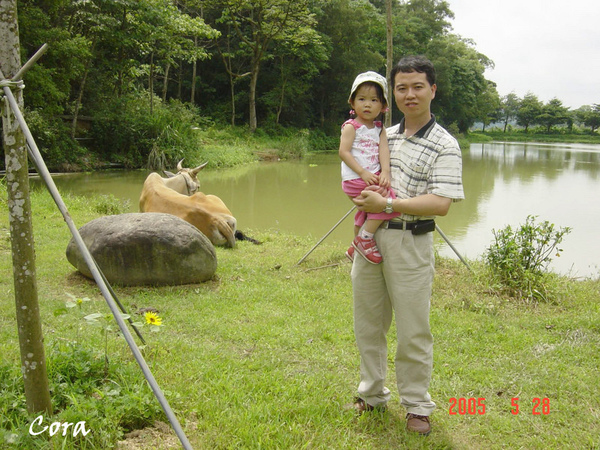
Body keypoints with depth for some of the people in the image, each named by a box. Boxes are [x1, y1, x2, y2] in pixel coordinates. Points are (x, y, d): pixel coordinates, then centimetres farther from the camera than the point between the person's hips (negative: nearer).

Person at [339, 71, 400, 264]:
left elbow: (383, 149, -1)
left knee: (365, 211, 22)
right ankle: (365, 238, -11)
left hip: (373, 177, 8)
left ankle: (356, 248, 41)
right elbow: (343, 152, -14)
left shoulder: (379, 128, 13)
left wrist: (385, 172, -19)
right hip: (355, 179, -8)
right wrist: (362, 172, -22)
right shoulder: (351, 126, -6)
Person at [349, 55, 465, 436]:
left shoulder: (444, 145, -8)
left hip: (410, 244, -5)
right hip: (369, 237, 6)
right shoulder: (382, 136, 10)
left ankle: (417, 405, 23)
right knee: (368, 324, 15)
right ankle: (373, 394, 32)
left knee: (413, 331, 5)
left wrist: (387, 204, -21)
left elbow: (441, 204, -18)